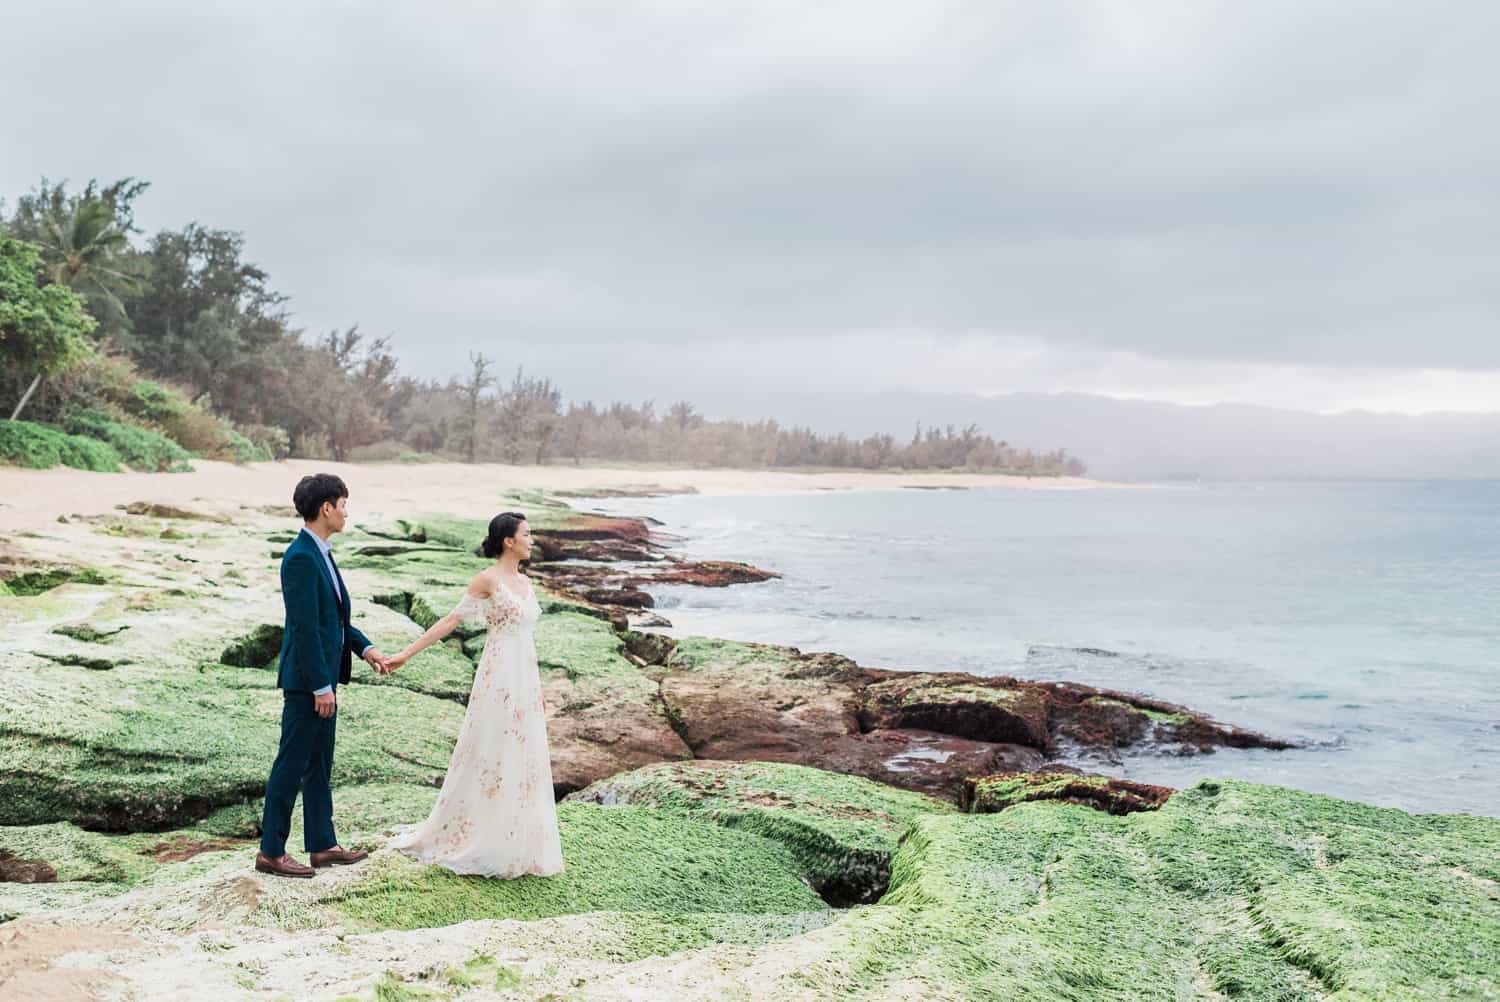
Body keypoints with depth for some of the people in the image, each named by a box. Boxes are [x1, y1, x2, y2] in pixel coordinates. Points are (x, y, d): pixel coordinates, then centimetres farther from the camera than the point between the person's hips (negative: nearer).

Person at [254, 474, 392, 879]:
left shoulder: (320, 553, 11)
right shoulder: (301, 558, -20)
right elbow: (305, 628, -22)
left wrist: (366, 648, 11)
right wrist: (321, 686, -21)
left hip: (322, 677, 10)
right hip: (306, 681, -10)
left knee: (319, 765, 16)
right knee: (292, 765, 0)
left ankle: (322, 845, 25)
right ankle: (271, 852, 11)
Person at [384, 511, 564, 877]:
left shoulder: (524, 581, 14)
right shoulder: (488, 579, -8)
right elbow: (450, 620, -9)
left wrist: (537, 691, 19)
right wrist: (406, 654, -13)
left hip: (525, 682, 8)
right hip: (499, 680, -8)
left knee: (522, 762, 10)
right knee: (488, 759, 0)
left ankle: (514, 846, 20)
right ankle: (470, 839, 13)